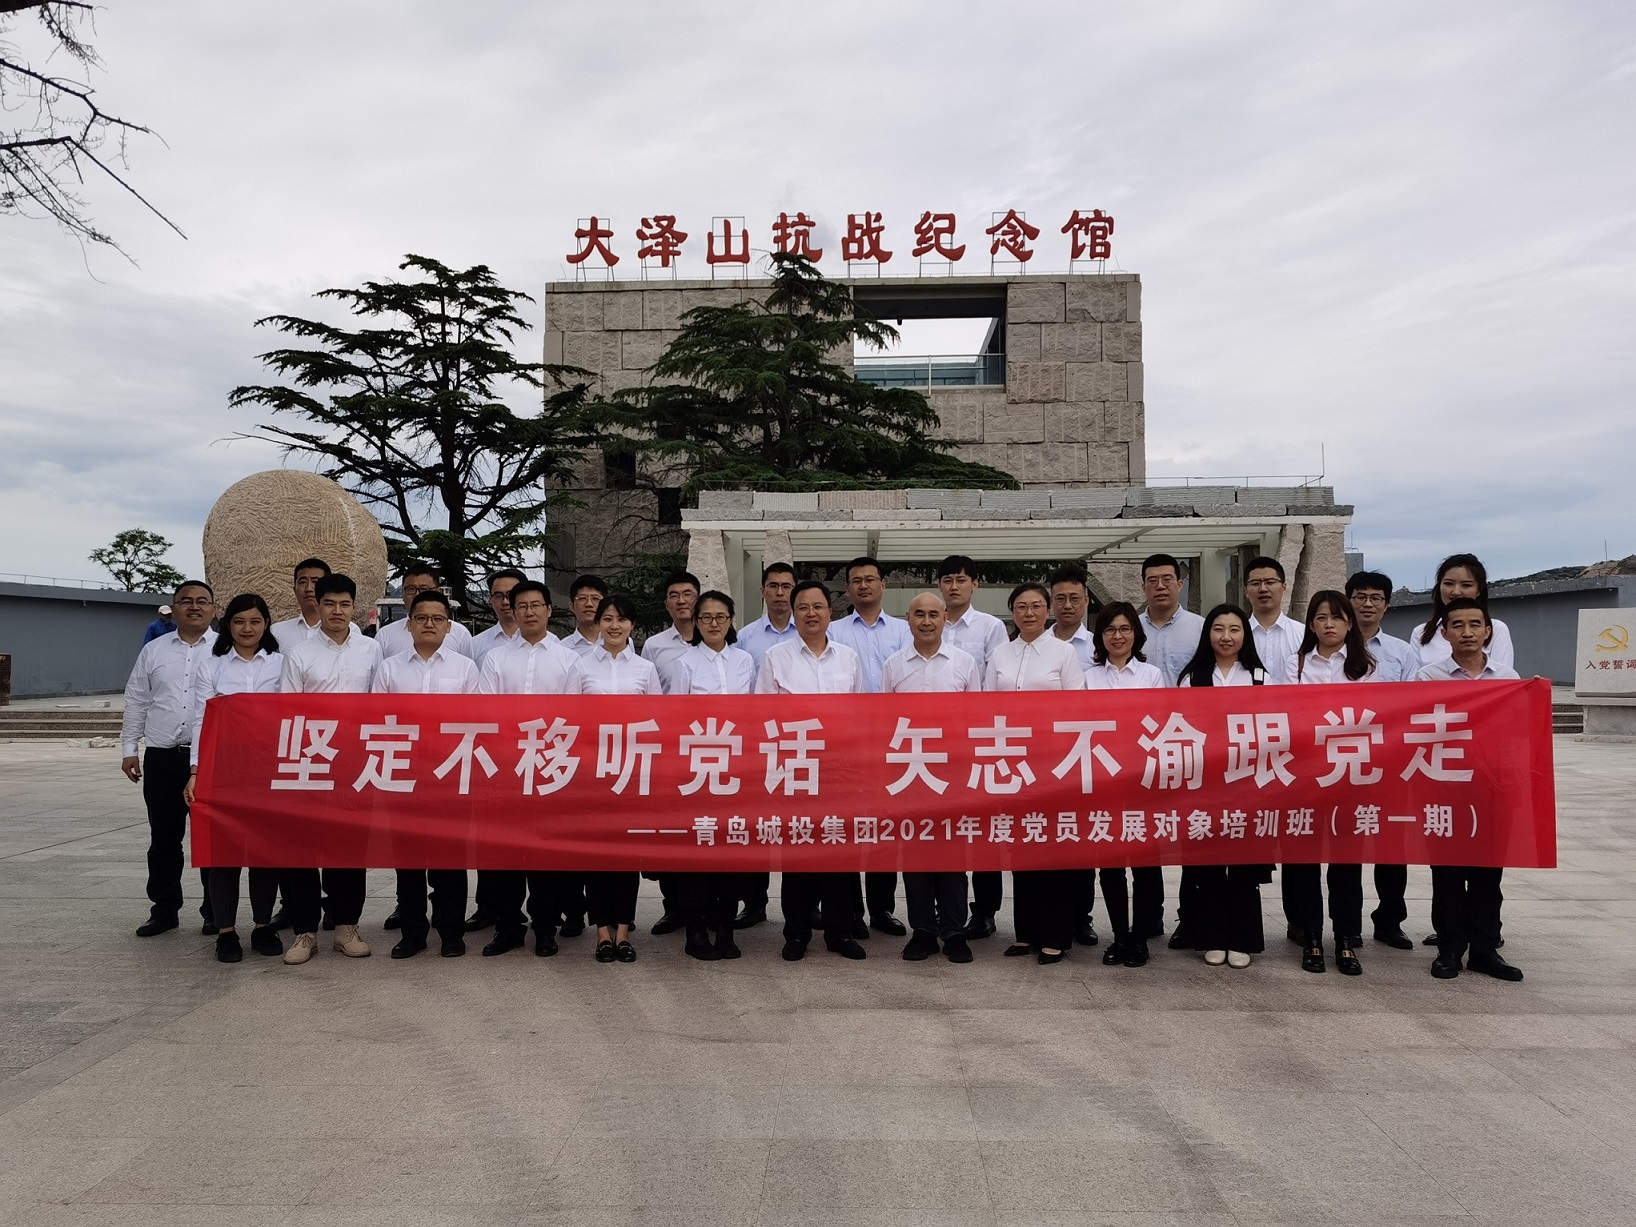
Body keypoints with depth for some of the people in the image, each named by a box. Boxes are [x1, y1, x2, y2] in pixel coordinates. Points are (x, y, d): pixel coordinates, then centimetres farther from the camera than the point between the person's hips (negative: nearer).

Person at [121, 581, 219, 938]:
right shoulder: (153, 650, 11)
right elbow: (136, 703, 13)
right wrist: (129, 748, 9)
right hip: (161, 757, 3)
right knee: (163, 838, 10)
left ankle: (215, 910, 14)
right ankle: (164, 909, 21)